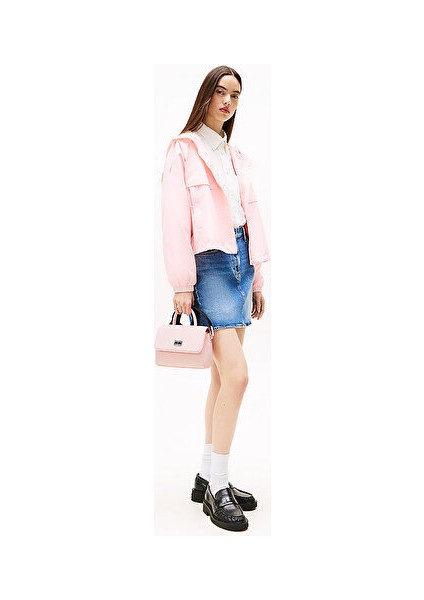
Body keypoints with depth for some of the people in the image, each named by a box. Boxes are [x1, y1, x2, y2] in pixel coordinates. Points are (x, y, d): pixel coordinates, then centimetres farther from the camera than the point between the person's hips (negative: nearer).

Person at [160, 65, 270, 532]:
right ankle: (217, 487, -2)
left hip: (240, 264, 7)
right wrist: (182, 284, -14)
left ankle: (207, 476, 18)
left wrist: (257, 278, 15)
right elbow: (175, 221, -9)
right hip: (209, 264, -7)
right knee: (236, 375, -15)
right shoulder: (183, 149, -1)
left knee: (223, 376, 7)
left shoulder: (234, 156, 19)